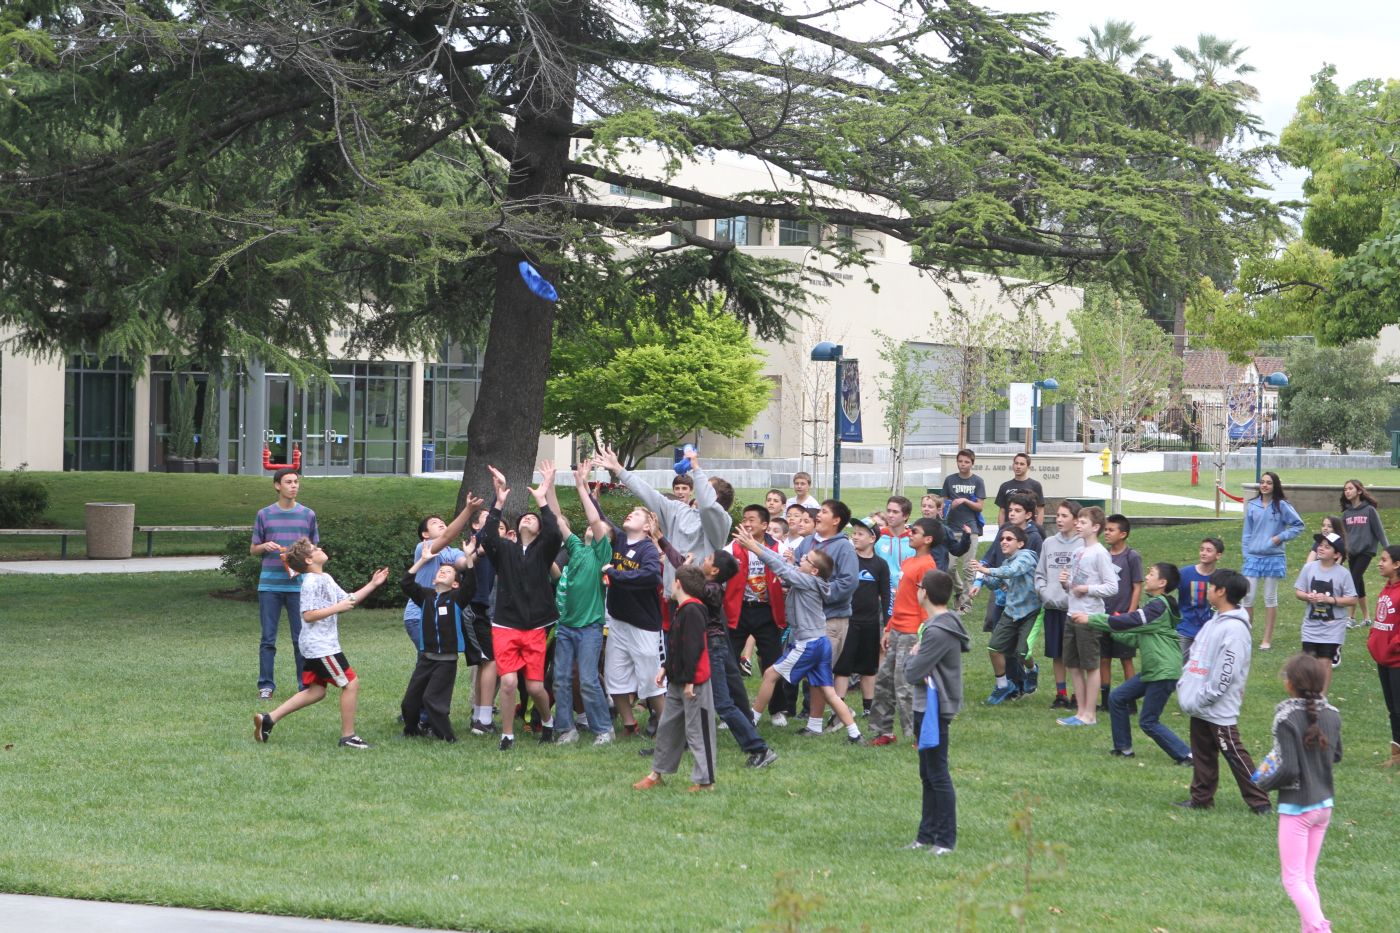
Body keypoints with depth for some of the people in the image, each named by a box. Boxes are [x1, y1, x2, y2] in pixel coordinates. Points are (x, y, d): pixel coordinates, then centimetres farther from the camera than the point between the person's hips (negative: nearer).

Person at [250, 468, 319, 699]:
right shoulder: (264, 515, 8)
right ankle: (266, 685, 7)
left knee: (301, 638, 0)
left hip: (298, 584, 0)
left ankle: (305, 685, 6)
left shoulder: (308, 515, 8)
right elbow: (253, 550, 13)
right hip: (270, 585, 0)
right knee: (268, 638, 1)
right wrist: (265, 546, -8)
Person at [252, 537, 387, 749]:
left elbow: (348, 599, 20)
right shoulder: (312, 582, -16)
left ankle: (268, 719, 11)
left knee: (316, 691, 13)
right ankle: (348, 736, 0)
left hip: (318, 646, 10)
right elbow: (308, 615, -22)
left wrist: (372, 585, 15)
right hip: (321, 646, -10)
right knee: (351, 683, -5)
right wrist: (337, 608, -21)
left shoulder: (326, 579, 15)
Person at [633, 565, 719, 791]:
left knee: (697, 731, -4)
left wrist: (689, 680, -23)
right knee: (667, 726, 16)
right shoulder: (682, 609, 14)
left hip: (694, 682, -10)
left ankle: (704, 780, 2)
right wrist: (665, 668, 18)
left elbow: (694, 647, -22)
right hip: (677, 682, 10)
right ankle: (657, 773, 26)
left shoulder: (692, 611, -18)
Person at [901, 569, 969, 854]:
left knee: (937, 775, -4)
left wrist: (912, 656, -1)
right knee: (928, 775, 15)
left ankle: (946, 839, 0)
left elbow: (912, 674, -21)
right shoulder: (947, 623, 10)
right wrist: (917, 656, -4)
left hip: (934, 710, -10)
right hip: (927, 708, 10)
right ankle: (928, 834, 23)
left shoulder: (937, 632, -22)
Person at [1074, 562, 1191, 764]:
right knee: (1117, 698, 11)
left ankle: (1185, 755, 0)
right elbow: (1136, 638, 18)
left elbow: (1127, 622, -23)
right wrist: (1111, 631, 7)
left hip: (1164, 672, -10)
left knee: (1148, 722, -6)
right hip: (1151, 670, 10)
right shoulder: (1154, 604, 15)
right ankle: (1123, 748, 20)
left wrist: (1090, 619, -18)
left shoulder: (1158, 606, -17)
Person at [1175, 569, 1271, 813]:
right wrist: (1184, 684, 9)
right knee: (1202, 755, 15)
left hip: (1219, 709, -9)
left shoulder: (1234, 629, -18)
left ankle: (1259, 802, 0)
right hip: (1200, 706, 9)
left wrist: (1201, 699, -19)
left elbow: (1225, 673, -22)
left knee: (1234, 754, -5)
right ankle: (1201, 798, 24)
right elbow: (1194, 656, 20)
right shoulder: (1214, 623, 13)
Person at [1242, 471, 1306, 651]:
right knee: (1248, 597, -3)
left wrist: (1281, 537, -8)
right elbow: (1247, 532, 9)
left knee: (1270, 598, 7)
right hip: (1253, 557, 2)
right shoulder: (1252, 506, 4)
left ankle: (1267, 639, 12)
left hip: (1274, 557, -2)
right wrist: (1246, 553, 3)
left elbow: (1298, 526, 2)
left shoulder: (1282, 506, -4)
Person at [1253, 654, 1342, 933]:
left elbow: (1289, 770, -22)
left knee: (1293, 879, -1)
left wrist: (1264, 782, -5)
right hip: (1324, 805, 6)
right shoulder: (1331, 715, -1)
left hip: (1296, 808, -6)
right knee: (1308, 876, 17)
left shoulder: (1286, 718, -18)